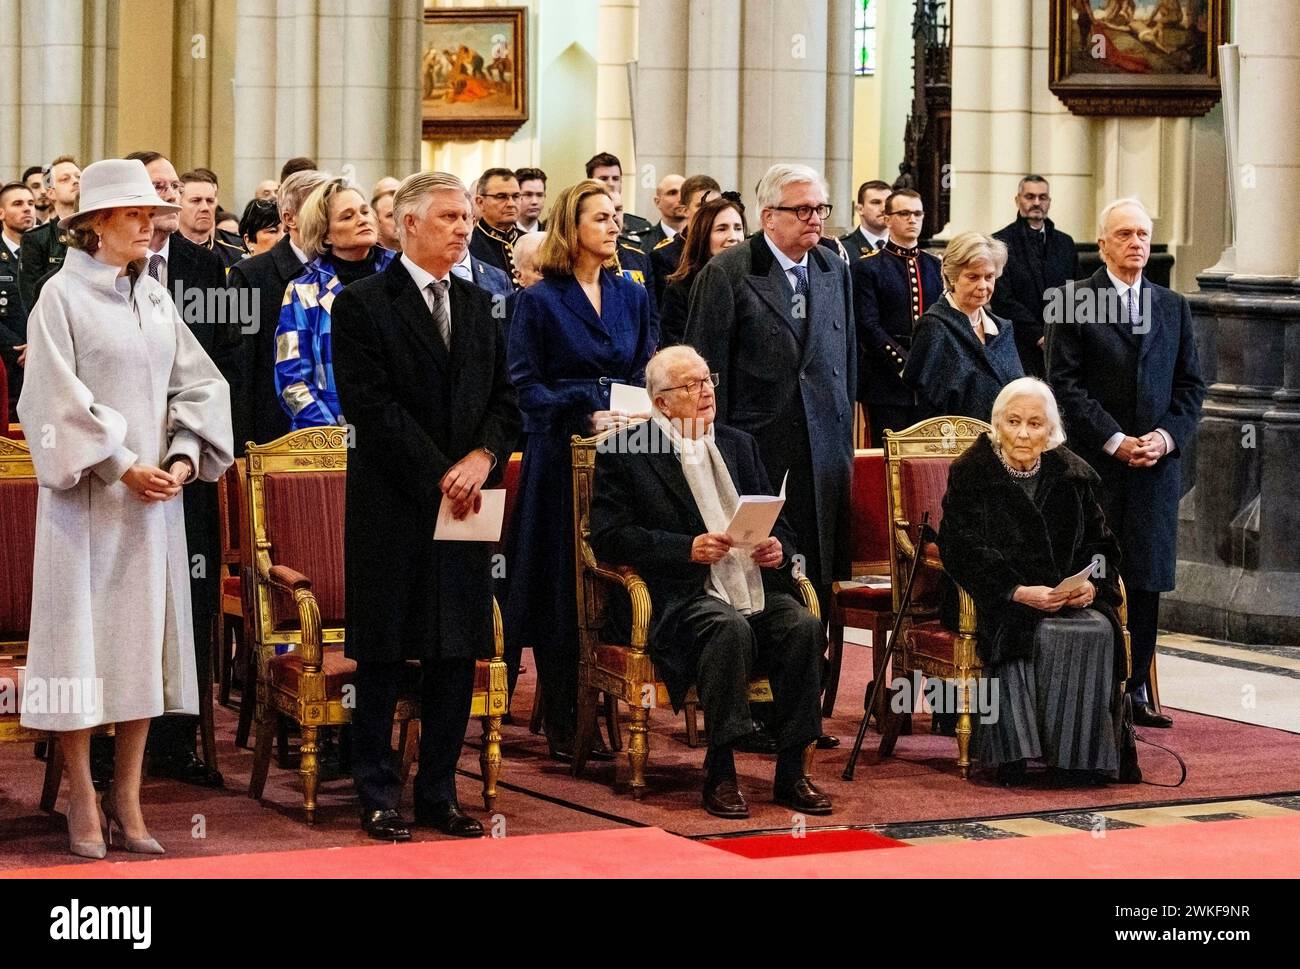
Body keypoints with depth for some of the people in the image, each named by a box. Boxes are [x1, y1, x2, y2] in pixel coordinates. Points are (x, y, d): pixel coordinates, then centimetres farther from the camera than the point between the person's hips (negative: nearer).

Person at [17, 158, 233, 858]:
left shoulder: (155, 299, 12)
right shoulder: (62, 296, -4)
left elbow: (198, 384, 11)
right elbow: (59, 399, -10)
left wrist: (184, 457, -5)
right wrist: (122, 466, -14)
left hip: (155, 492, 5)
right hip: (87, 494, -5)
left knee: (145, 640, 6)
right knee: (83, 638, -2)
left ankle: (127, 796, 12)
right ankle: (83, 802, 5)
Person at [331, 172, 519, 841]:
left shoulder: (478, 306, 14)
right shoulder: (363, 304, -4)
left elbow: (505, 402, 13)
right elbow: (372, 405, -12)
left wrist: (483, 457, -7)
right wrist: (440, 473, -14)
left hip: (466, 507, 5)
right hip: (392, 508, -5)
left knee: (458, 655, 7)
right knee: (384, 655, 1)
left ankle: (440, 793, 16)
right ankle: (378, 797, 9)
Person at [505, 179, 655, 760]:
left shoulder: (631, 297, 13)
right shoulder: (539, 301, -1)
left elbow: (644, 374, 14)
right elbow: (525, 385, -6)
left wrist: (637, 417, -7)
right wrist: (585, 417, -18)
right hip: (559, 456, -4)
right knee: (561, 591, -2)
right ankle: (562, 722, 4)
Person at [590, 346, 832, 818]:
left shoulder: (739, 445, 23)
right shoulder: (624, 453, 5)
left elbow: (777, 523, 25)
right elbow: (608, 537, -6)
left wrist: (778, 548, -1)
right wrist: (688, 549, -16)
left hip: (756, 586, 5)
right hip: (682, 597, -5)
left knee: (803, 625, -25)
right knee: (729, 628, -36)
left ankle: (791, 772, -17)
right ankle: (720, 774, -26)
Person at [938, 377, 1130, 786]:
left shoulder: (1074, 475, 12)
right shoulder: (971, 473, -1)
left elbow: (1099, 542, 14)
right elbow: (961, 550, -10)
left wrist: (1092, 583, -9)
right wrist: (1018, 592, -22)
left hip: (1066, 597, 4)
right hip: (997, 601, -4)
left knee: (1099, 630, -27)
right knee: (1039, 635, -34)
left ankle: (1081, 754, -23)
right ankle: (1014, 752, -31)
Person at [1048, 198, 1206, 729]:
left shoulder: (1173, 307, 14)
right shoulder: (1074, 302, 1)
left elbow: (1191, 384, 12)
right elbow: (1065, 384, -5)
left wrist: (1166, 437, -5)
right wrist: (1115, 440, -12)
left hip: (1157, 462, 4)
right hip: (1093, 463, -4)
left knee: (1146, 579, 4)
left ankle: (1135, 690, 9)